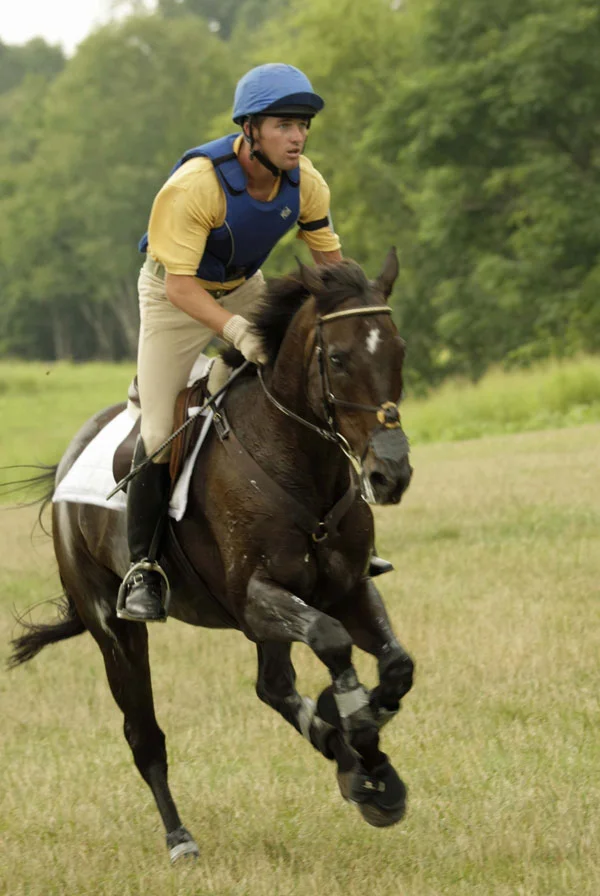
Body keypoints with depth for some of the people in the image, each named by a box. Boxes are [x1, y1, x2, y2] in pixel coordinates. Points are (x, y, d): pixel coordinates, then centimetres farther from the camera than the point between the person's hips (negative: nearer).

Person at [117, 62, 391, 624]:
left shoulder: (305, 184, -17)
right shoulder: (195, 184, -34)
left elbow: (330, 261, -2)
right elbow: (179, 285, -35)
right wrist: (237, 331, -50)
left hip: (245, 289, 5)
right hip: (175, 293, -5)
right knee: (160, 432, -13)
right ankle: (143, 568, -1)